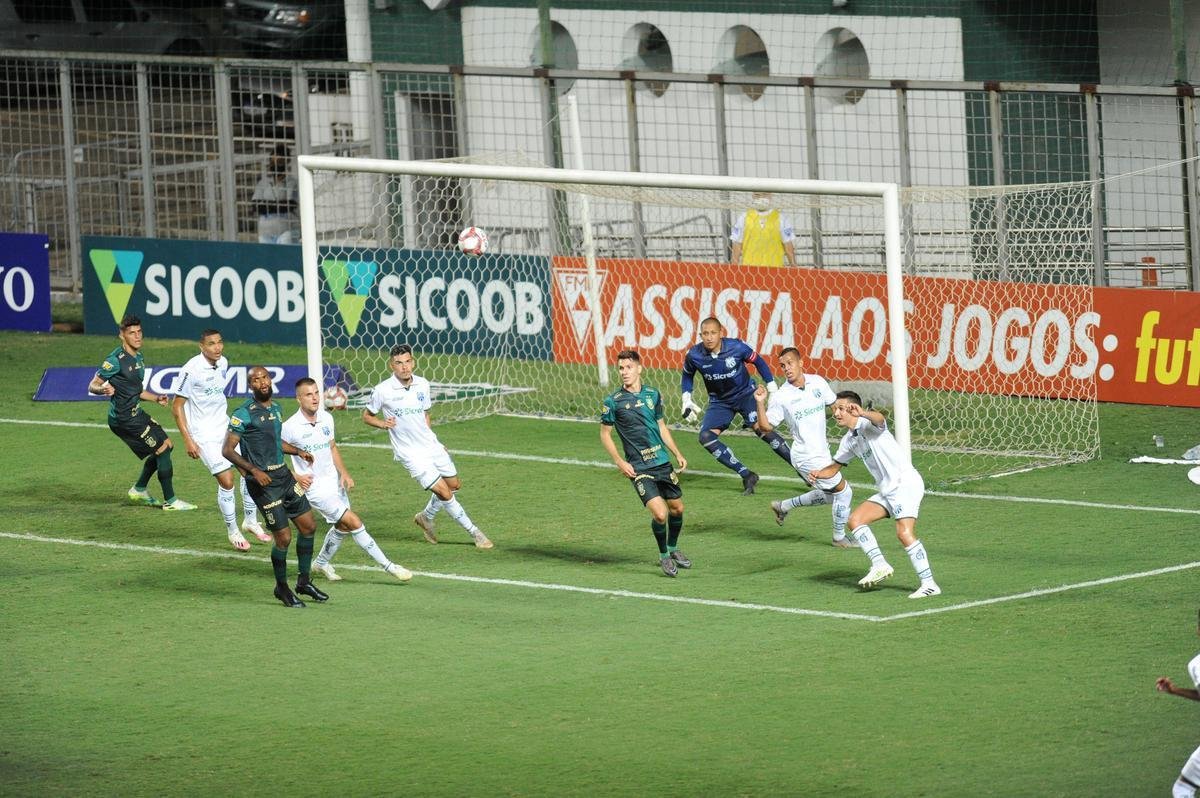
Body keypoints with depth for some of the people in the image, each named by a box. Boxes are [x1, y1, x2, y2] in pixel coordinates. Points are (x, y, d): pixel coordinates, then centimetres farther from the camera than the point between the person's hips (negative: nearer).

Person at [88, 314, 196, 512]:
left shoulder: (138, 358, 12)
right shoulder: (116, 360, -17)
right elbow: (92, 386, -15)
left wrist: (156, 398, 11)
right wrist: (103, 389, -37)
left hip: (136, 413, 10)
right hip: (124, 419, -10)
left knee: (166, 444, 16)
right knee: (163, 448, -9)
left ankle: (139, 489, 27)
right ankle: (170, 501, -1)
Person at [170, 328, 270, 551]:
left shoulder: (223, 363, 3)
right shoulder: (191, 370, -18)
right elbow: (176, 407, -13)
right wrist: (187, 440, -15)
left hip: (225, 427, 7)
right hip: (204, 435, -7)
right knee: (226, 481, -10)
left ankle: (250, 520, 21)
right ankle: (233, 531, 6)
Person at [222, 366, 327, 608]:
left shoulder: (276, 408, 11)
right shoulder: (244, 414, -14)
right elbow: (227, 450, -16)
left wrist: (297, 451, 13)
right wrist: (254, 470, -25)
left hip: (283, 475, 8)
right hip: (263, 482, -8)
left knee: (309, 526, 11)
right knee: (283, 538, -5)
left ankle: (304, 581, 26)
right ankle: (282, 588, 15)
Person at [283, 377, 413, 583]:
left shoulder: (326, 418, 2)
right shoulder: (290, 427, -17)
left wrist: (343, 473, 2)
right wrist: (295, 477, -18)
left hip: (334, 481, 7)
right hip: (314, 487, -7)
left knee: (342, 526, 16)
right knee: (354, 523, -12)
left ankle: (322, 563, 41)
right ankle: (388, 566, -7)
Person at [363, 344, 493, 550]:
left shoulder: (422, 385, 2)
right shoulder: (382, 391, -12)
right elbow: (367, 416, 2)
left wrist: (429, 437, 14)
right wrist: (383, 423, -17)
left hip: (431, 445, 6)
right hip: (410, 453, -6)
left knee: (454, 484, 15)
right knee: (444, 492, -10)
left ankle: (426, 517, 39)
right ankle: (474, 532, 4)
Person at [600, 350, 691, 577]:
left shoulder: (653, 394, 6)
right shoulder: (613, 401, -7)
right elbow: (605, 434, 1)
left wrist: (677, 454, 13)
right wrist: (619, 462, -8)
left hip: (662, 462, 5)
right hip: (638, 468, -5)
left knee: (677, 508, 13)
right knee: (660, 513, -16)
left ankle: (673, 549, 39)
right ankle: (664, 556, 8)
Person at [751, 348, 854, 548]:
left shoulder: (817, 382, -1)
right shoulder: (780, 397, -14)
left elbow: (833, 402, 15)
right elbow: (765, 426, -12)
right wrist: (761, 403, -25)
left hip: (821, 452, 7)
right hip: (807, 456, -7)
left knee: (829, 495, 22)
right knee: (843, 491, -3)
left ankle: (783, 506, 35)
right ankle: (839, 537, 16)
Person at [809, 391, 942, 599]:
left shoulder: (868, 425, -11)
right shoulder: (849, 440, 16)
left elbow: (879, 418, -36)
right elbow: (835, 466, 28)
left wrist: (862, 413, -59)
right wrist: (819, 474, 5)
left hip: (905, 482, -9)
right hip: (887, 491, 9)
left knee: (905, 533, -20)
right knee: (855, 520, 1)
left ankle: (929, 584, -17)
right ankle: (879, 565, 1)